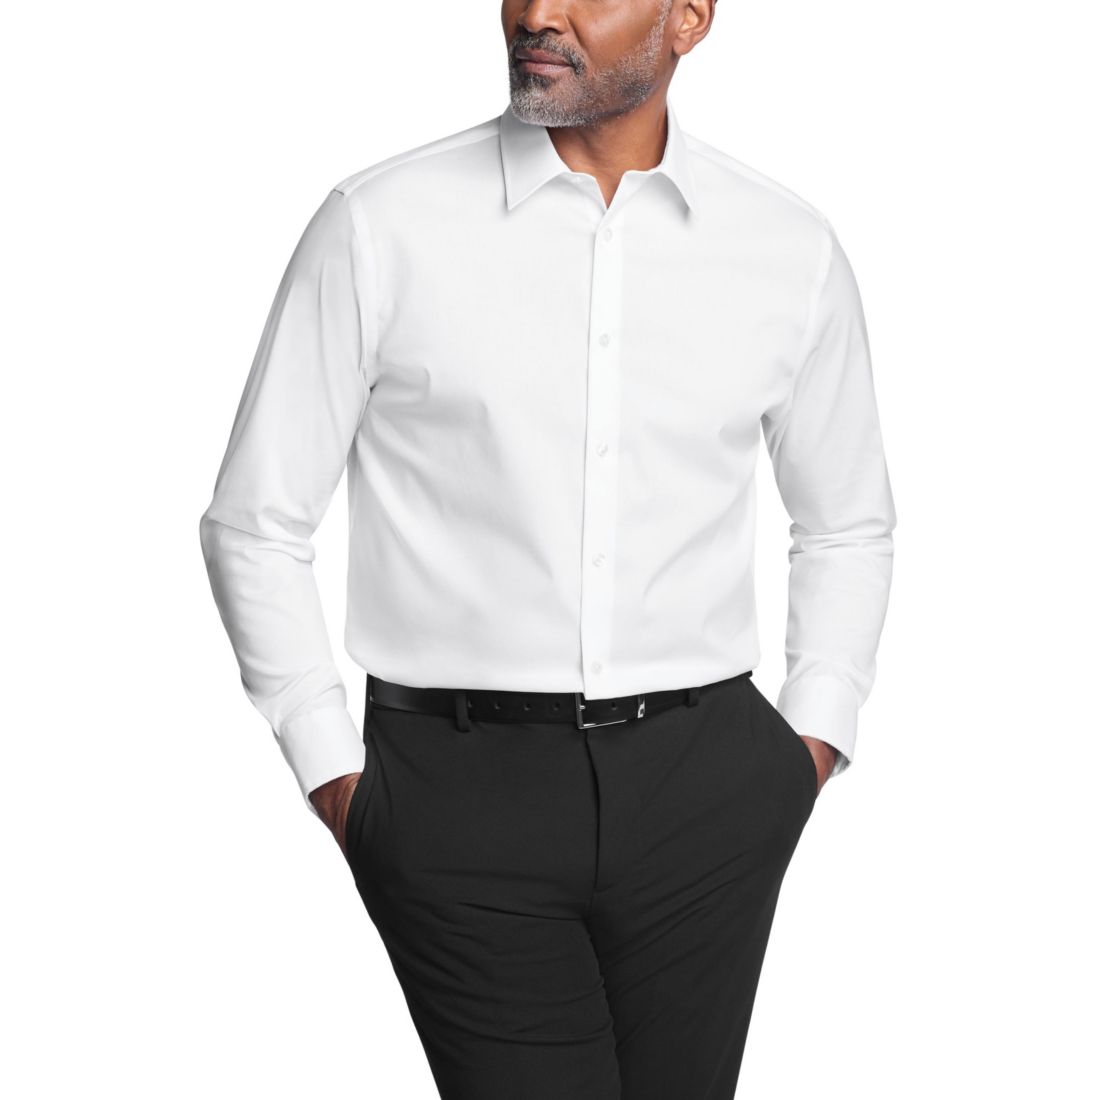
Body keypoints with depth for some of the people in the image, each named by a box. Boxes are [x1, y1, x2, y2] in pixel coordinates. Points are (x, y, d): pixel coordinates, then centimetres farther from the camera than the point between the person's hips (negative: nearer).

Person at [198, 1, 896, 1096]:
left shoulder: (794, 252, 4)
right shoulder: (380, 225, -3)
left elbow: (848, 528, 19)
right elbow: (256, 522, 3)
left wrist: (814, 736, 8)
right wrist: (332, 772, -1)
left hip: (705, 788, 3)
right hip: (463, 788, -2)